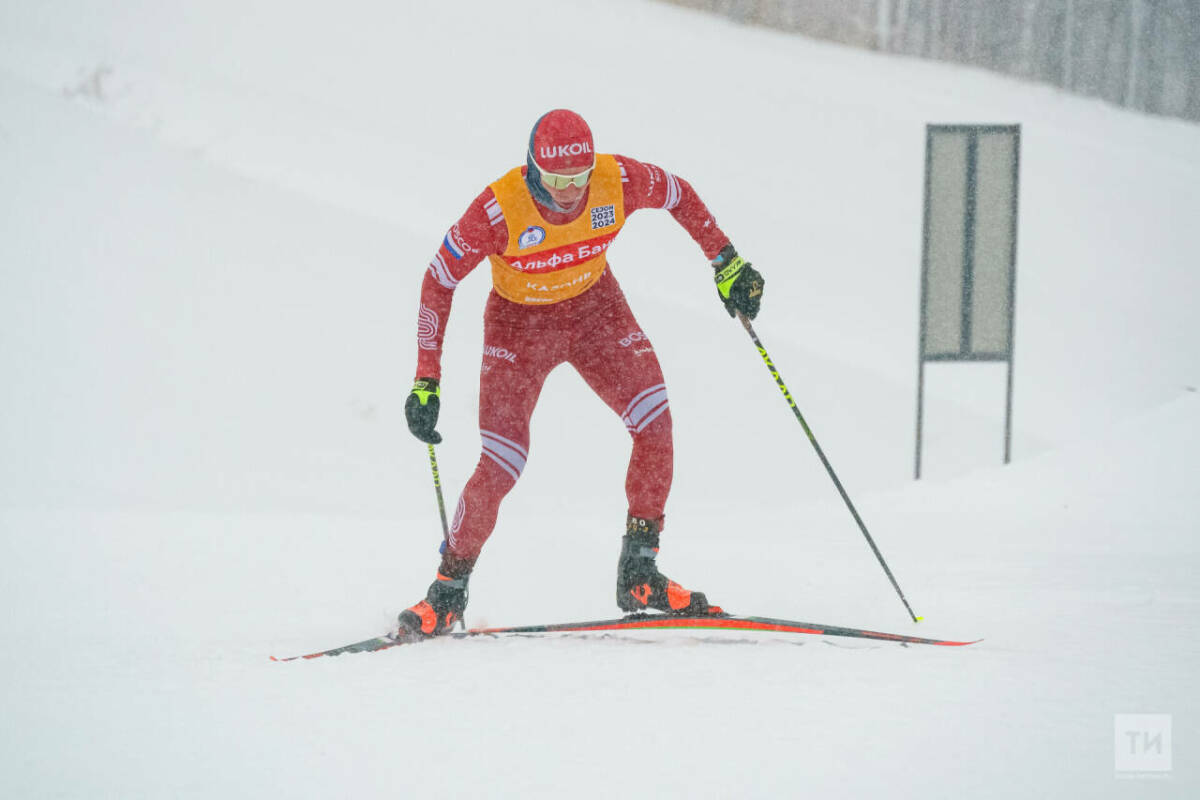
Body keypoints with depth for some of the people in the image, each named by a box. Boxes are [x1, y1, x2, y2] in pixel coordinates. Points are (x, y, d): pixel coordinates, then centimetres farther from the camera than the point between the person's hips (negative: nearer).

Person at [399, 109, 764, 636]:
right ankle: (449, 590, 10)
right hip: (519, 323, -3)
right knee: (501, 466, -12)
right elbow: (438, 283, -19)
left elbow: (679, 196, -1)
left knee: (655, 422, -15)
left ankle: (638, 576, -2)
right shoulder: (499, 210, -32)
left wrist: (726, 263, 2)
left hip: (595, 306, 3)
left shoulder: (619, 182, -25)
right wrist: (426, 381, -19)